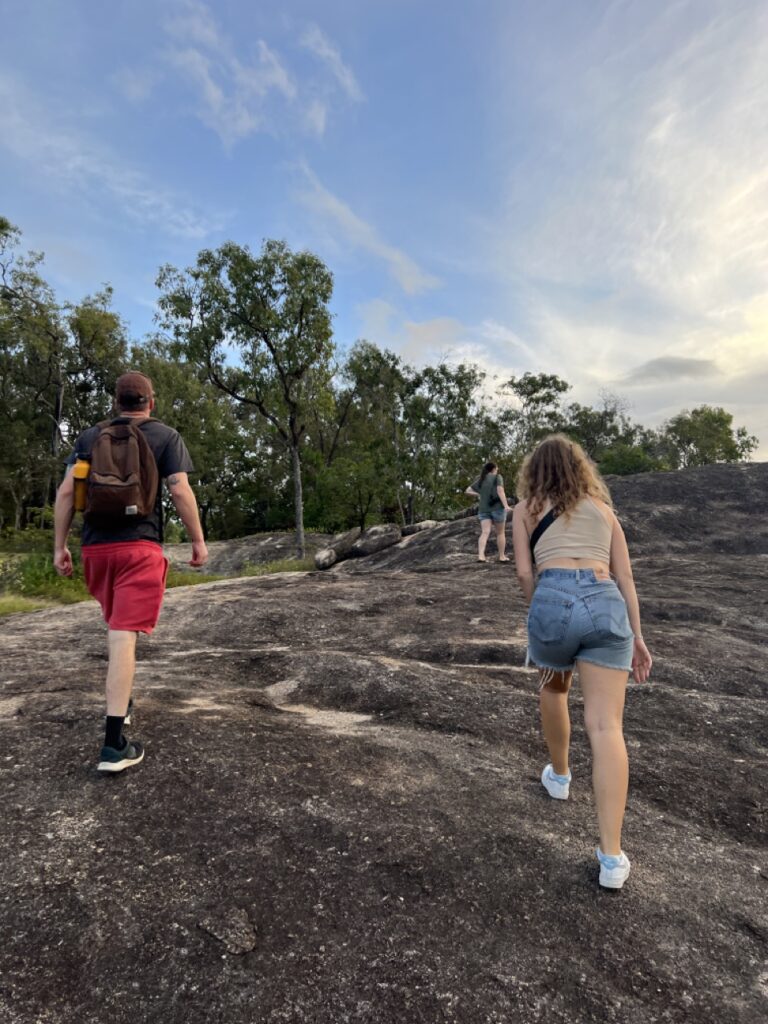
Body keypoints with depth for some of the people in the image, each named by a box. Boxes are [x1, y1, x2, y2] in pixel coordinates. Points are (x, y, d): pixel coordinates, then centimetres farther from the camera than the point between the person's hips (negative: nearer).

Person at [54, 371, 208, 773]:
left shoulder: (89, 436, 12)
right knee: (124, 636, -9)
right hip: (139, 547, -4)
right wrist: (198, 540, -1)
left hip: (95, 547, 5)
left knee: (116, 626, 24)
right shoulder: (165, 436, 1)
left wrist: (59, 546, 10)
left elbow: (66, 492, 6)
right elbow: (180, 491, -8)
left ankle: (121, 700, 38)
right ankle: (113, 743, -10)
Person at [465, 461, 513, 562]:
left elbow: (467, 491, 15)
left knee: (485, 532, -6)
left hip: (483, 509, 4)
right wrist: (506, 505, -22)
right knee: (500, 532, 9)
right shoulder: (497, 477, 1)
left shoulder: (480, 480, 15)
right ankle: (502, 556, 15)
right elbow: (500, 490, -14)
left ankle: (480, 555, -23)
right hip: (497, 507, -4)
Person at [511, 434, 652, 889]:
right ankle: (612, 856, -2)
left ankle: (560, 776, 46)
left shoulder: (527, 508, 19)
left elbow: (525, 572, 8)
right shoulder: (603, 508, 26)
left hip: (554, 598, -1)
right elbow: (625, 576, 20)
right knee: (606, 726, 0)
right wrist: (637, 636, 22)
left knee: (553, 687, 28)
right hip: (607, 603, 2)